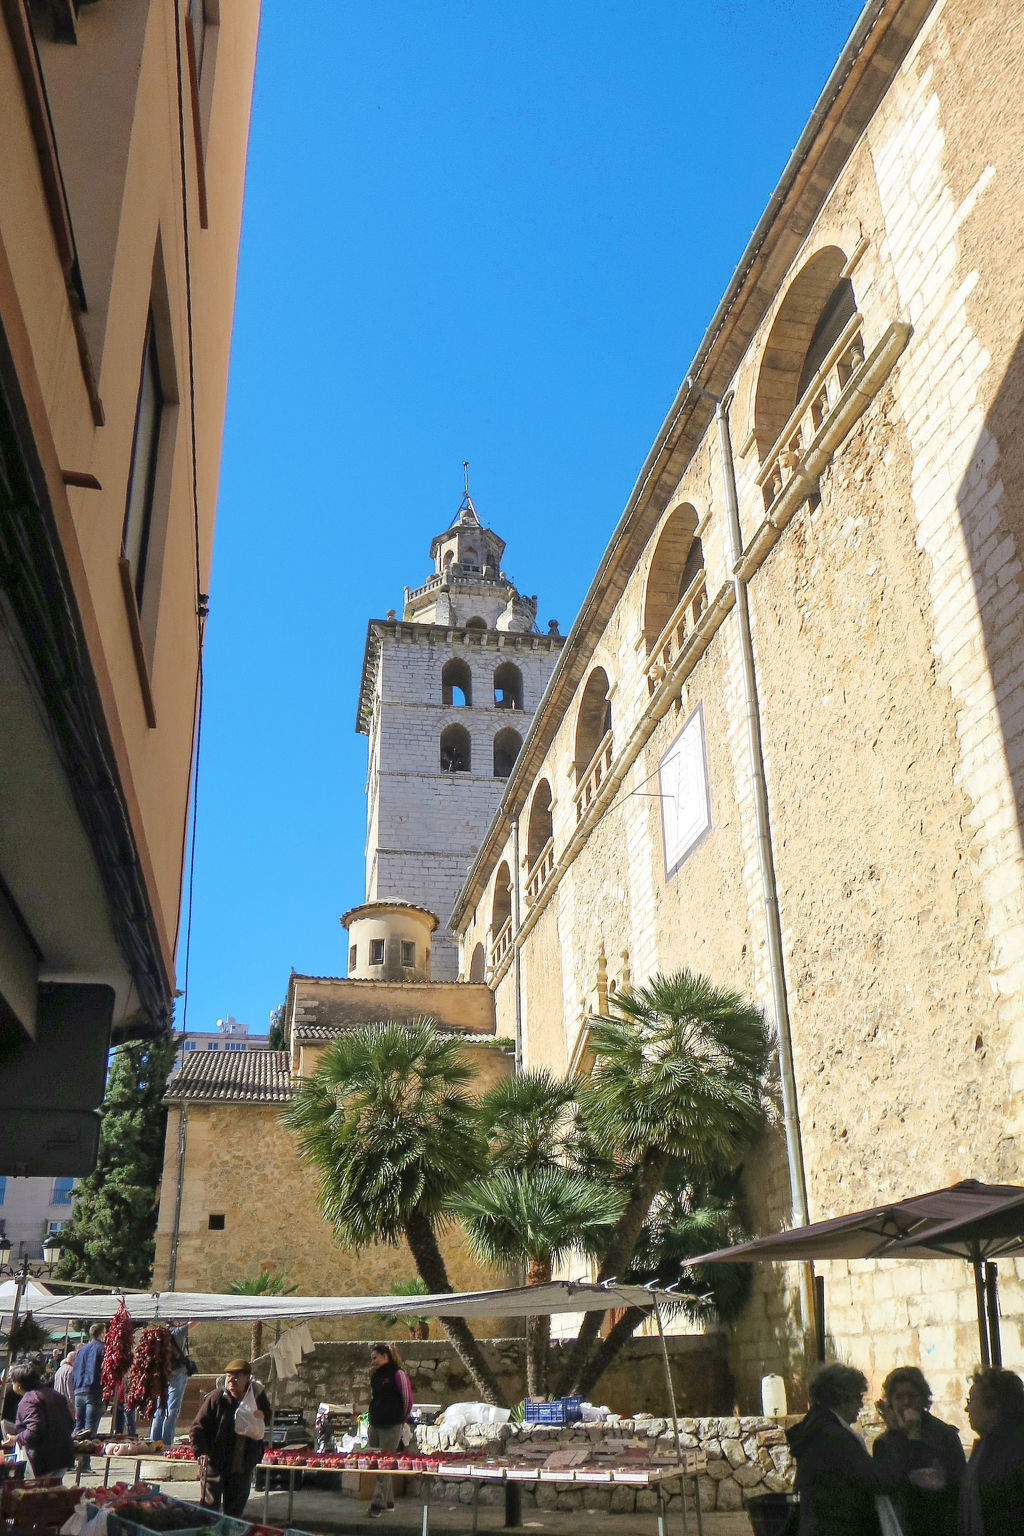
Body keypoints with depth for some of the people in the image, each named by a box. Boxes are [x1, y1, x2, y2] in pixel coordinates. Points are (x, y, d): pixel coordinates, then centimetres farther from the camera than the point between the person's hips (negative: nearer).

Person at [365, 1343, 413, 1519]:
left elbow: (408, 1400, -7)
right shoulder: (375, 1376, 13)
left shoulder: (398, 1374, -10)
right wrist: (371, 1421, 16)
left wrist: (400, 1420, 4)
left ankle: (378, 1504, -4)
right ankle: (387, 1501, 20)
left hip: (391, 1427, -8)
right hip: (375, 1426, 8)